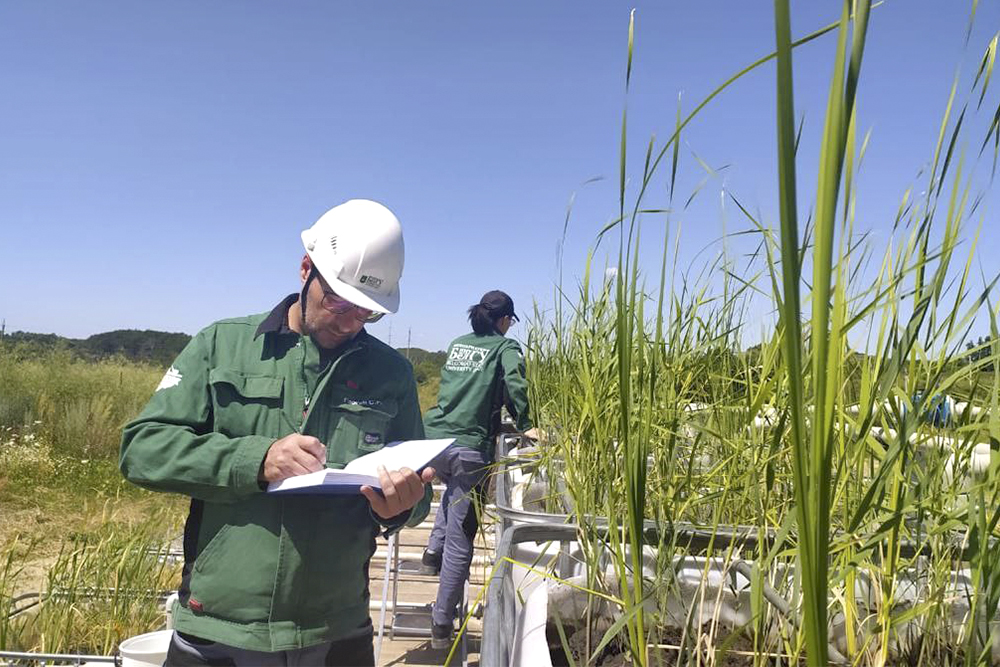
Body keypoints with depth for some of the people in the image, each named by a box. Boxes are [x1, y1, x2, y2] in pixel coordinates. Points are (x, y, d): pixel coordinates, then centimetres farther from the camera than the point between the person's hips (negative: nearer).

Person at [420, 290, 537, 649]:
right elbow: (515, 384, -16)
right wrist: (524, 426, -6)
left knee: (455, 488, 39)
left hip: (433, 440, 6)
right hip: (468, 449, -6)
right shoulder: (505, 347, 1)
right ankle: (442, 624, 10)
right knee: (460, 538, 3)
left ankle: (433, 551, 28)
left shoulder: (457, 344, 17)